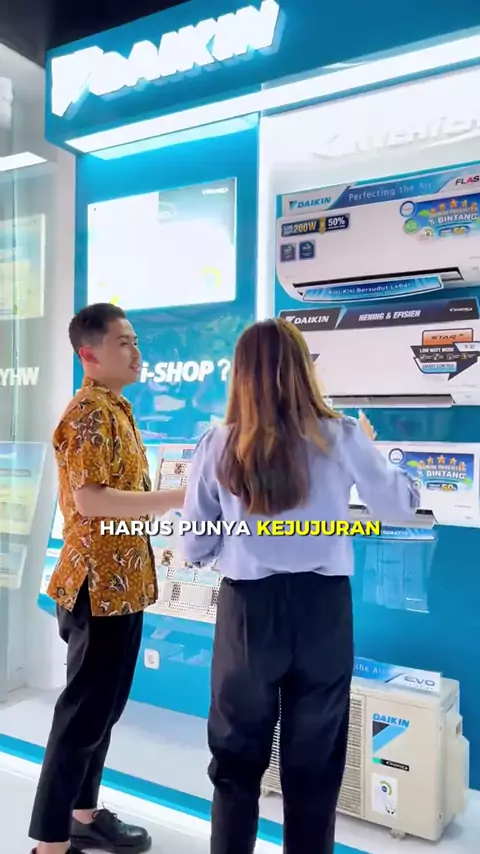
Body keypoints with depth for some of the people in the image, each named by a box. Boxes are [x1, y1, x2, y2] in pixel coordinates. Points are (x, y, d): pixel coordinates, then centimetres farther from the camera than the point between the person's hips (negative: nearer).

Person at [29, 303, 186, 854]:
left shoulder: (115, 410, 14)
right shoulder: (88, 413, -16)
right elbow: (88, 499, -26)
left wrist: (164, 511, 14)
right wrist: (178, 498, -24)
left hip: (122, 581, 10)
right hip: (100, 583, -10)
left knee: (104, 704, 18)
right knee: (85, 710, 0)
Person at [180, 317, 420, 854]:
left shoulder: (217, 447, -6)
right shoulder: (341, 438, -8)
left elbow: (193, 549, -1)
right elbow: (402, 507, 6)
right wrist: (369, 448, 21)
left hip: (248, 609, 0)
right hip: (322, 608, 0)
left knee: (237, 757, 19)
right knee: (314, 761, 17)